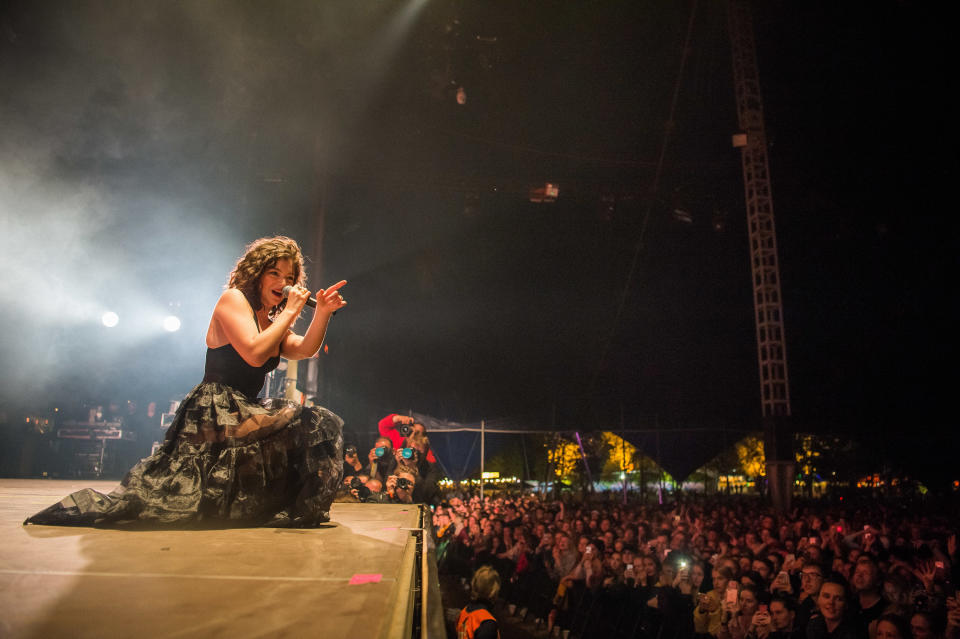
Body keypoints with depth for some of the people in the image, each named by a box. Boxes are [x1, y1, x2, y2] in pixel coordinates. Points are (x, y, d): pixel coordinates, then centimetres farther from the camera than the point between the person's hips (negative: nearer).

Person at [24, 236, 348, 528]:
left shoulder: (271, 322, 20)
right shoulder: (233, 299, -6)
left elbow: (305, 350, 3)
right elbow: (254, 354, -20)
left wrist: (322, 313, -10)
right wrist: (289, 313, -14)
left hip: (243, 412, 9)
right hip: (216, 414, -9)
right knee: (316, 425, -17)